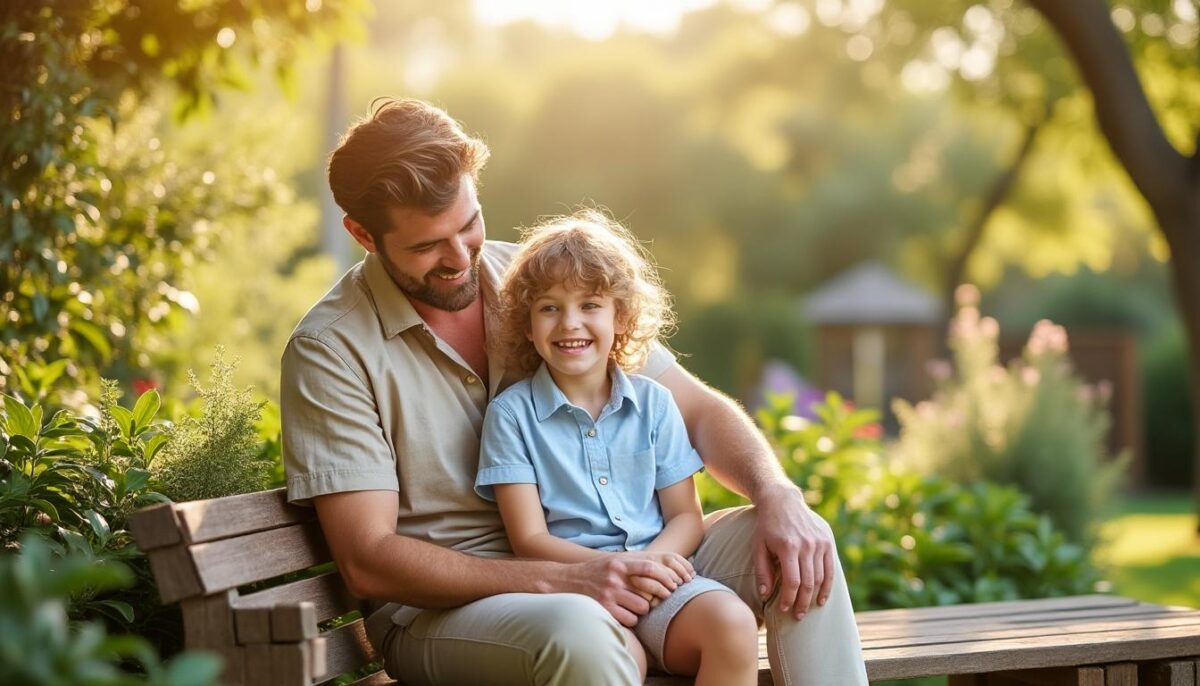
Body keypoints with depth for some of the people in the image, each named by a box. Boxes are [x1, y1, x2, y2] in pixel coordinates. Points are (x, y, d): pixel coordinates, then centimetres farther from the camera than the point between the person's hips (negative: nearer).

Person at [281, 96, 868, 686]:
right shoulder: (330, 349, -9)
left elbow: (698, 410, 6)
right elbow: (367, 560, -15)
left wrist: (777, 497, -16)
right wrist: (560, 581, -25)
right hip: (439, 603, -5)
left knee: (799, 554, -15)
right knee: (574, 629, -39)